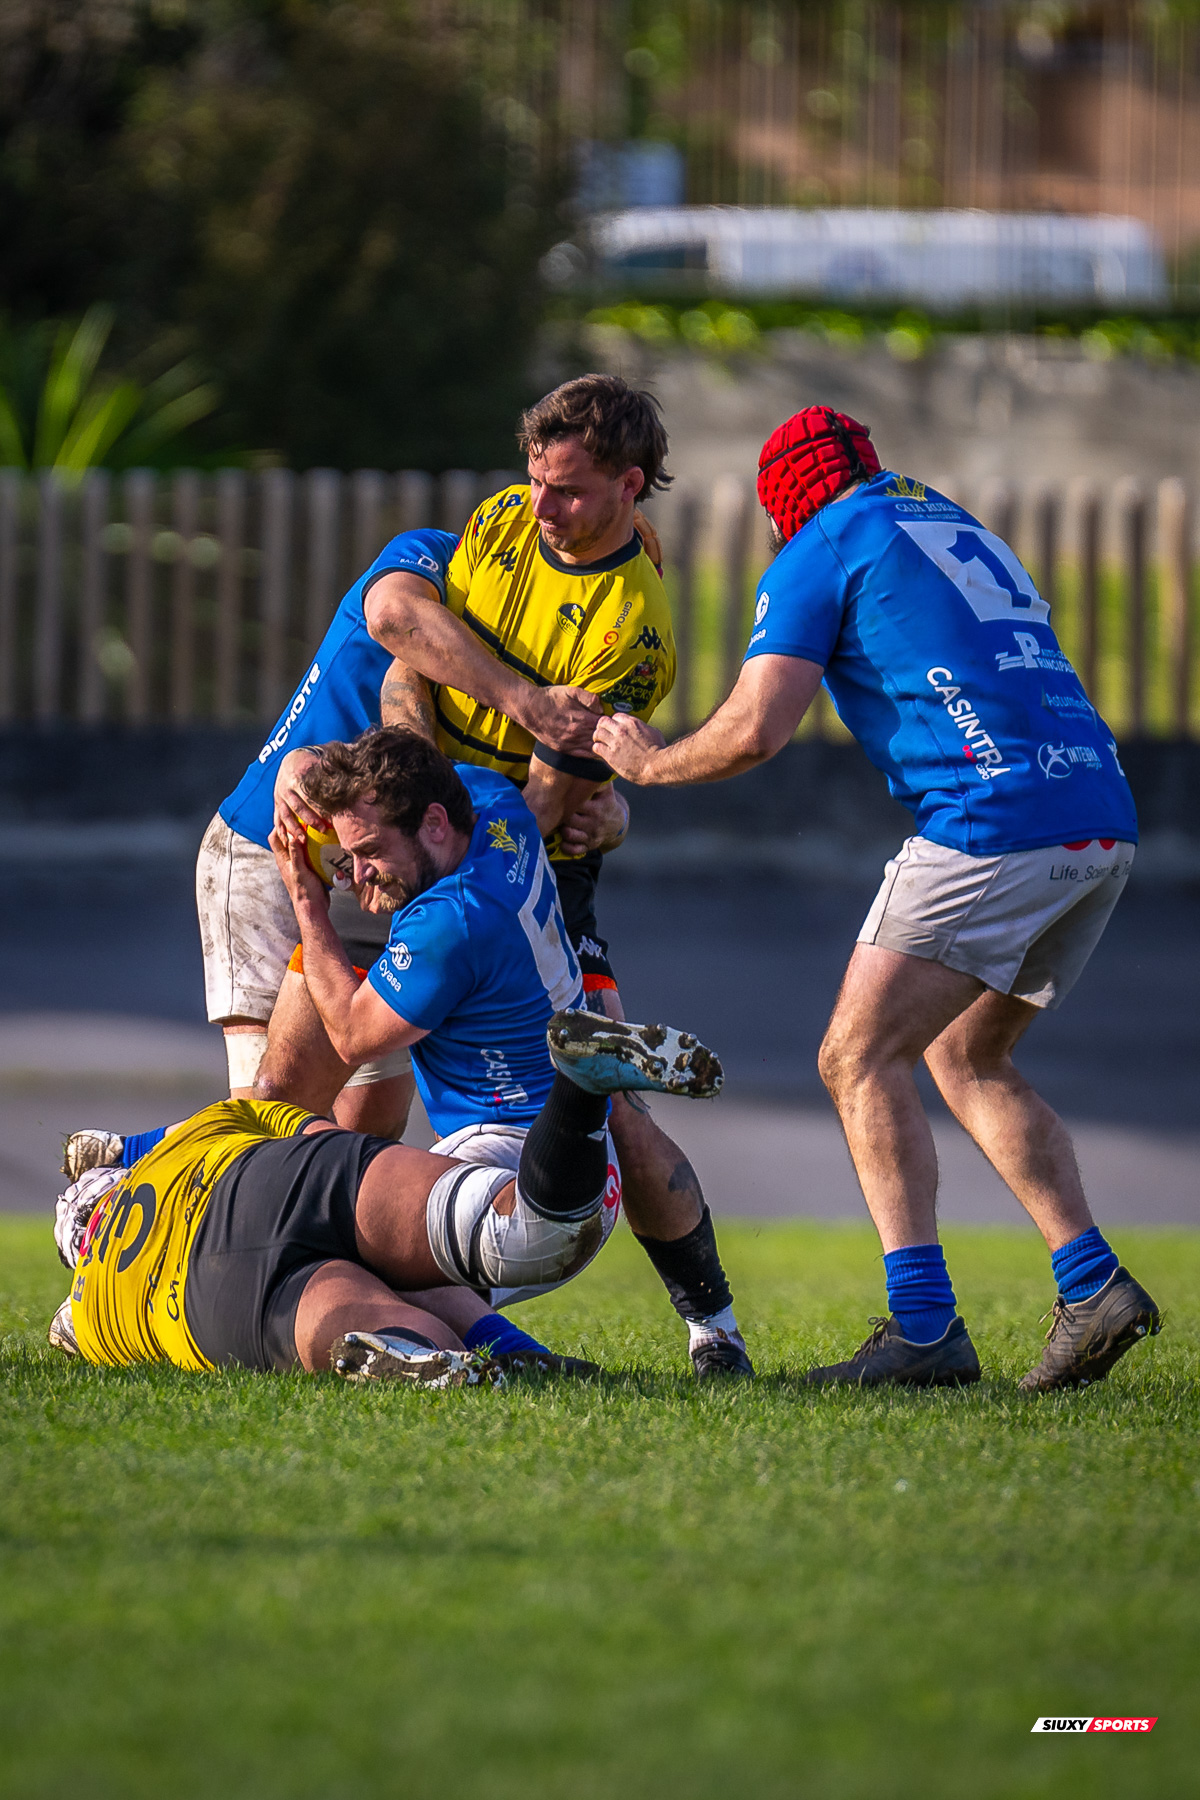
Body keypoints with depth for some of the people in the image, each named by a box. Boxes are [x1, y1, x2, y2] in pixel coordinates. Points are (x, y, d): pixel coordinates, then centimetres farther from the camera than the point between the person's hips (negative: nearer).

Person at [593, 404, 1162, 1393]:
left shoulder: (821, 551, 4)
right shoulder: (961, 529, 28)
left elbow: (753, 733, -4)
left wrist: (647, 759, 14)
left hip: (996, 822, -8)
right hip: (1102, 818, 8)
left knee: (863, 1056, -3)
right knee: (967, 1056, 21)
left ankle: (924, 1322, -13)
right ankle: (1092, 1283, 10)